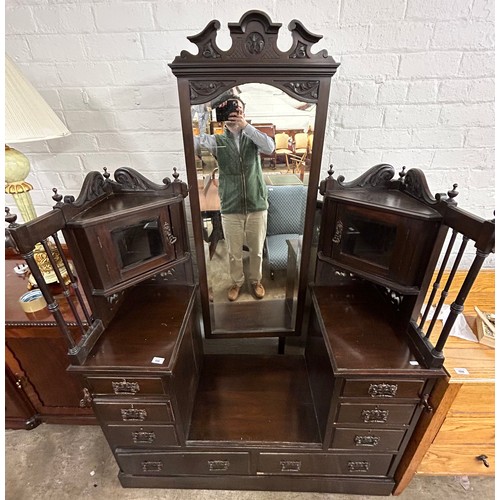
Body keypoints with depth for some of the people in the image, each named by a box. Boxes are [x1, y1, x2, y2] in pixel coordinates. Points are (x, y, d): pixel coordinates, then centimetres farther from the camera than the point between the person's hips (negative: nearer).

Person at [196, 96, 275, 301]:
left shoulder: (253, 137, 4)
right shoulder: (217, 141, 1)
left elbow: (270, 147, -17)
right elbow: (197, 140, -18)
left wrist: (246, 125, -20)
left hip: (257, 207, 1)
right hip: (230, 209, 0)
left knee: (256, 250, 14)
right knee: (234, 252, 13)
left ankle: (255, 280, 39)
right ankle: (237, 282, 38)